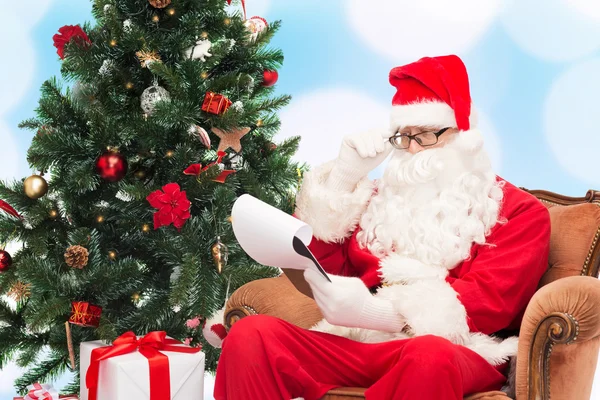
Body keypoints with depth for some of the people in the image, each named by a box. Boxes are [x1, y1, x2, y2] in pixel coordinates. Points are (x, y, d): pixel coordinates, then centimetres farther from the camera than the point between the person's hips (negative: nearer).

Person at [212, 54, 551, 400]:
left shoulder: (519, 210, 11)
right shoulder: (382, 197, 24)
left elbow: (490, 299, -6)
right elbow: (321, 271, 17)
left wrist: (377, 311, -20)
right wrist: (343, 177, 9)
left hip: (458, 353, -3)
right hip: (356, 344, 4)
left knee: (430, 357, -41)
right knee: (251, 335, -24)